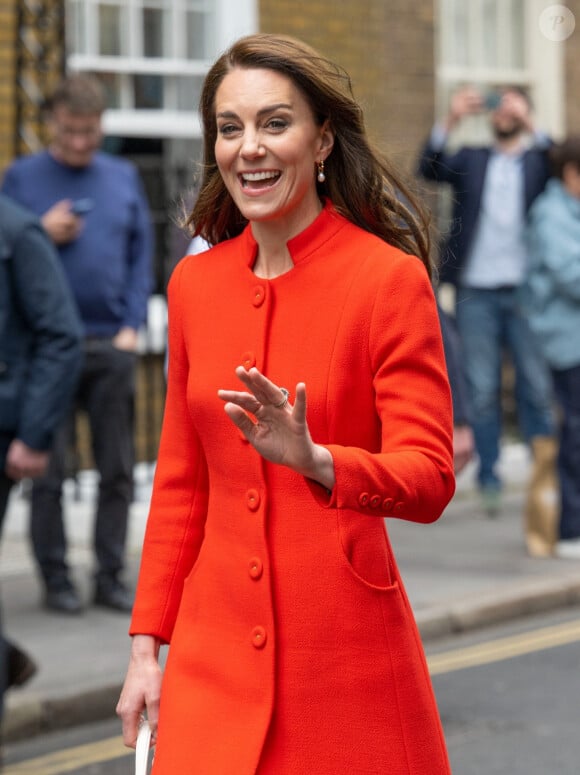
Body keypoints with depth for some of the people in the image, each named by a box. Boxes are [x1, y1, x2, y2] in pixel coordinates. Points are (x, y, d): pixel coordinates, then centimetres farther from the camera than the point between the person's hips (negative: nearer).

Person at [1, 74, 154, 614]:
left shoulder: (123, 178, 10)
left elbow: (141, 255, 10)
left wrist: (131, 325, 0)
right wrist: (45, 237, -13)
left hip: (111, 346, 3)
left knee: (117, 469, 5)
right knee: (49, 472, 1)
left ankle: (110, 576, 12)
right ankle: (56, 579, 9)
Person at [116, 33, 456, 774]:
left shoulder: (389, 279, -8)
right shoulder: (195, 283, 7)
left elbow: (429, 478, -13)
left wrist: (315, 460, -32)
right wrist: (148, 642, 10)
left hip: (347, 655, -4)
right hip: (215, 652, 4)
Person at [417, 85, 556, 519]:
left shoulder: (539, 160, 12)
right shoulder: (471, 161, 14)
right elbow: (431, 169, -3)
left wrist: (531, 125, -19)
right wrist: (451, 122, -16)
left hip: (524, 292, -1)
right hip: (475, 294, 1)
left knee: (537, 385, -1)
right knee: (482, 389, 0)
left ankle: (544, 474, 4)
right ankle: (490, 482, 3)